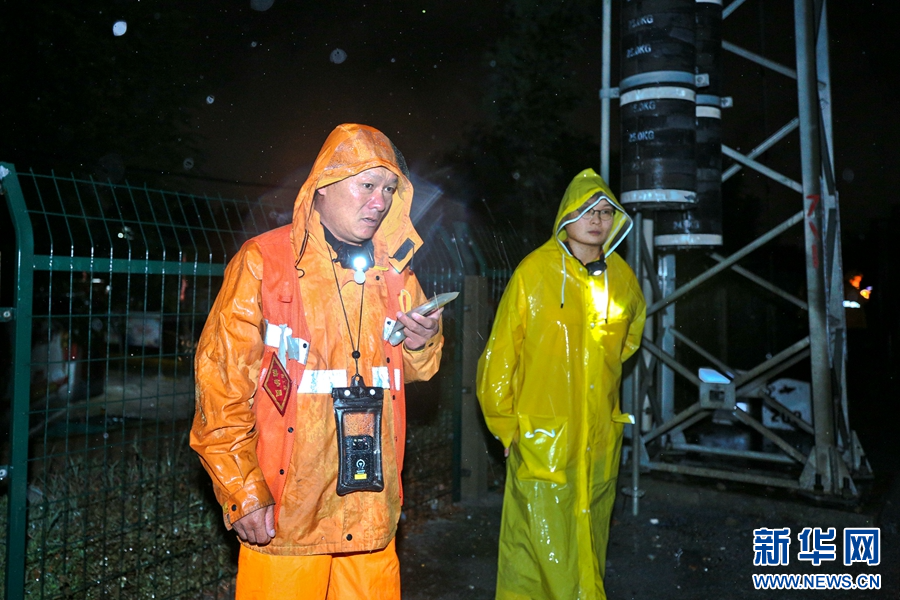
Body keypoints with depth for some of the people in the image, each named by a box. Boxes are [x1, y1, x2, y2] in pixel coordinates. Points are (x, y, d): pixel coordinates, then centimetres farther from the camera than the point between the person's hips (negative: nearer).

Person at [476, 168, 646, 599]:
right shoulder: (534, 272, -10)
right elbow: (501, 354, -8)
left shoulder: (622, 279, 3)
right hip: (541, 436, -4)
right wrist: (503, 424, -5)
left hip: (599, 437, 5)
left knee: (587, 541, 16)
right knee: (544, 539, 1)